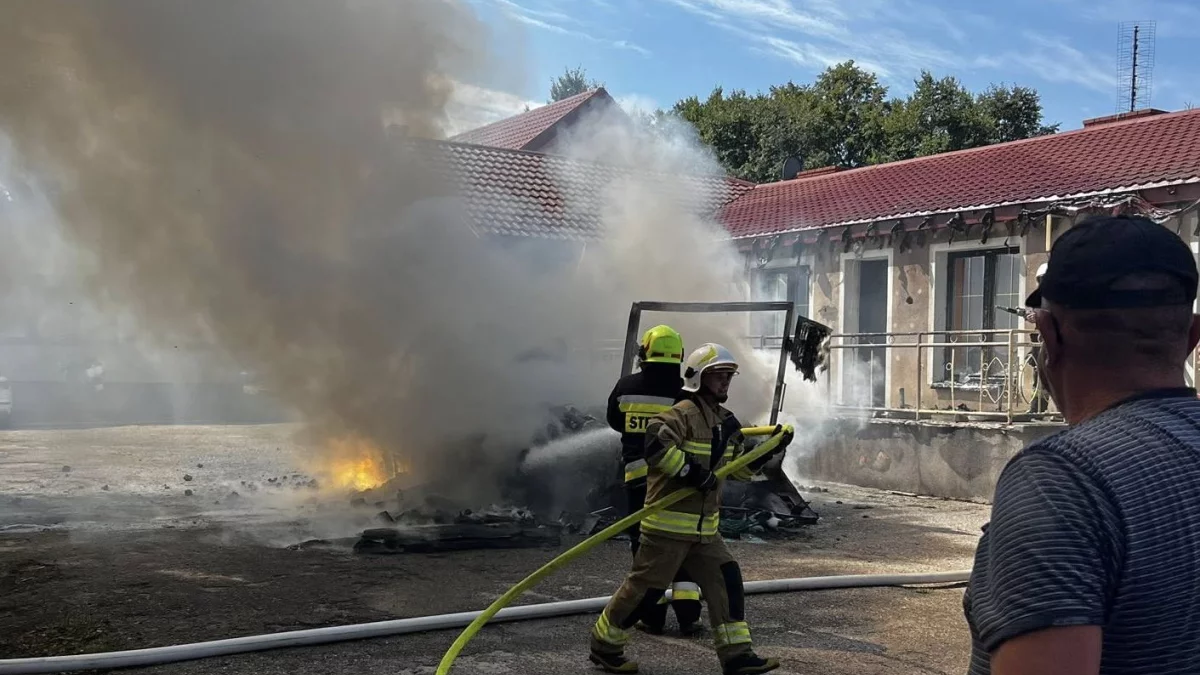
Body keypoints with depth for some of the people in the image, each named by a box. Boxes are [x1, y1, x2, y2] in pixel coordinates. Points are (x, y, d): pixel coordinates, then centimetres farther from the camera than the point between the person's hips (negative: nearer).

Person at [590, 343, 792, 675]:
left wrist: (771, 449, 10)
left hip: (705, 528, 9)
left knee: (726, 581, 3)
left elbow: (739, 468, 21)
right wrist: (690, 471, -29)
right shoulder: (684, 414, -16)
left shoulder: (725, 422, 13)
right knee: (646, 587, 0)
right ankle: (604, 646, 16)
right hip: (669, 523, -8)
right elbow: (654, 445, -30)